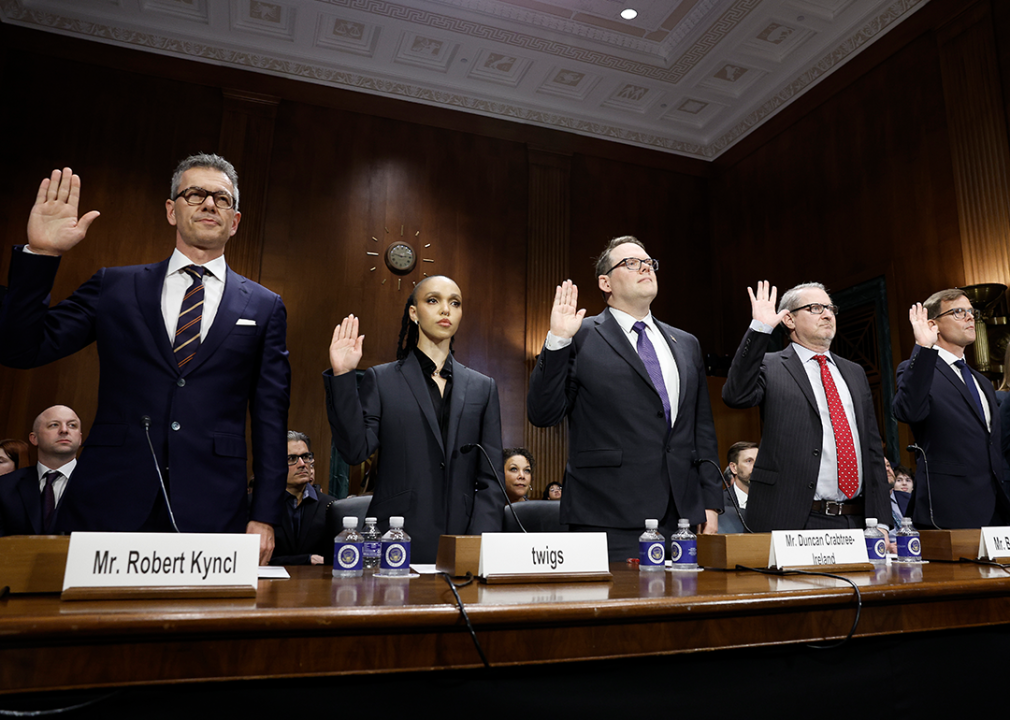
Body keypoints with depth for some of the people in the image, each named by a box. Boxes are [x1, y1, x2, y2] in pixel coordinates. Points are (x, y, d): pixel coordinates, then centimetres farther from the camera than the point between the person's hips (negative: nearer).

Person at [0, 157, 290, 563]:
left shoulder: (264, 308, 7)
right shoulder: (114, 287, 11)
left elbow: (270, 420, 4)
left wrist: (264, 517, -2)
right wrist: (40, 254, -5)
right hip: (109, 507, 1)